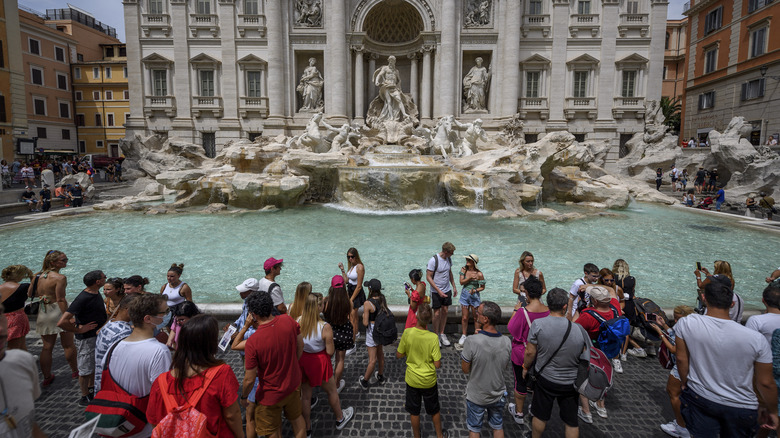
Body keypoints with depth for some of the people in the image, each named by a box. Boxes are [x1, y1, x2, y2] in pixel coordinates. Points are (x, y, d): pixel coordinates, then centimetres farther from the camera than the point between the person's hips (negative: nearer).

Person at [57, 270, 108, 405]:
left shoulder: (96, 293, 1)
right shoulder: (82, 299, -27)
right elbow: (62, 322, -31)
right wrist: (79, 329, -21)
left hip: (98, 335, 9)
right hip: (87, 338, -9)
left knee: (94, 365, 24)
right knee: (85, 369, 8)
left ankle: (91, 389, 42)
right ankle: (85, 398, 23)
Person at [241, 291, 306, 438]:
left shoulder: (252, 342, -32)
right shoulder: (288, 320, -20)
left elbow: (249, 380, -22)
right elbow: (300, 346, -3)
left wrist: (243, 397, -1)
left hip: (271, 394, -4)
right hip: (293, 384, 4)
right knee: (296, 417, 29)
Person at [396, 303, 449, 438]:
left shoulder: (407, 333, -21)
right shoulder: (433, 337, -25)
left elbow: (399, 355, -8)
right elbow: (437, 364, -19)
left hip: (412, 380, 1)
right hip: (429, 381, 0)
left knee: (414, 412, 21)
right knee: (434, 410, 24)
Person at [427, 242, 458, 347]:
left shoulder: (449, 259, 1)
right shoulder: (433, 260, -20)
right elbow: (428, 277, -17)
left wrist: (454, 287, 15)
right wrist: (438, 291, -19)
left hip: (447, 290, 6)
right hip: (436, 292, -6)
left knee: (444, 312, 11)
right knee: (437, 313, 0)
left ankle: (442, 334, 25)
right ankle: (436, 336, 16)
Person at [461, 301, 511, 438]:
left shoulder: (471, 341, -32)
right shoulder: (507, 342, -18)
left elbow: (465, 369, -17)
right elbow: (505, 366, -1)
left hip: (476, 396, -3)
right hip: (498, 395, 3)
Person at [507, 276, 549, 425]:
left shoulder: (523, 311, -28)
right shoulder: (548, 311, -14)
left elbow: (511, 329, -15)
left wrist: (516, 310, -8)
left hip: (522, 353, -4)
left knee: (520, 382, 13)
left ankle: (518, 413, 29)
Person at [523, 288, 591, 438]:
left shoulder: (538, 324, -21)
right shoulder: (578, 329, -19)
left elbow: (530, 352, -13)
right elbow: (585, 356, -5)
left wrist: (526, 367, 6)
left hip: (546, 379, 0)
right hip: (571, 383, 0)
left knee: (540, 416, 20)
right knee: (572, 421, 18)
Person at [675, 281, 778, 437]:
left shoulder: (686, 323, -19)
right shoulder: (756, 339, -19)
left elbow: (681, 359, -8)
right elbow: (765, 383, -7)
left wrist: (685, 383, 10)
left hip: (699, 399, -1)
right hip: (741, 408, 1)